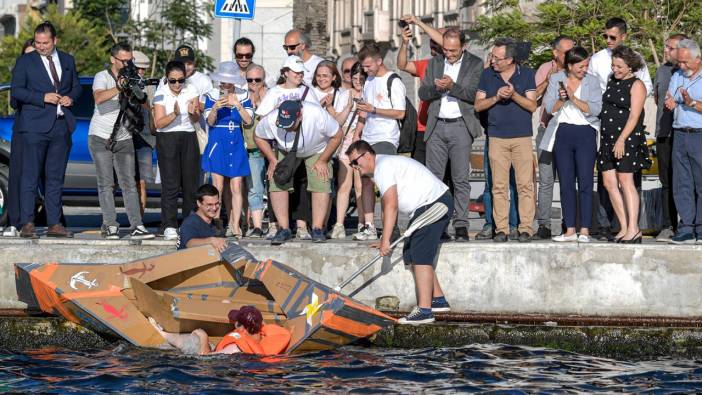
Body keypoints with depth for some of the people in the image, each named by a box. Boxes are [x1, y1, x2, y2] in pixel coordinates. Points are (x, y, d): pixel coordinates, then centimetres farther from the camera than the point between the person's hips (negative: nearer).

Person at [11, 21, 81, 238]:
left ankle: (54, 224, 12)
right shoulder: (25, 61, 2)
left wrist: (71, 97, -1)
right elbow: (16, 91, -3)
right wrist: (43, 98, -14)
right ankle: (27, 224, -5)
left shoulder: (68, 60, 14)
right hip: (35, 126, -4)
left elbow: (76, 86, 22)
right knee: (30, 177, -6)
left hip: (61, 125, 4)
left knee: (55, 178, 8)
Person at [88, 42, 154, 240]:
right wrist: (118, 88, -40)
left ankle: (137, 227, -8)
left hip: (124, 140, 3)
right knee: (106, 184, -3)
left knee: (129, 183, -3)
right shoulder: (102, 77, -6)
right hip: (101, 138, -3)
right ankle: (110, 226, -2)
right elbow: (99, 98, -26)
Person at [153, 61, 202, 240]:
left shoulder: (191, 91, 3)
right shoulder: (160, 94, -5)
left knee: (191, 182, 1)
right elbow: (159, 123, -11)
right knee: (170, 184, -10)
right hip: (167, 139, -3)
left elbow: (196, 120, 0)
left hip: (188, 138, 3)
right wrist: (175, 113, -28)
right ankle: (169, 226, -9)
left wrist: (193, 113, -24)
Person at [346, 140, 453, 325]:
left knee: (420, 257, -14)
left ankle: (424, 310, -19)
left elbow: (391, 204, -22)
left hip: (433, 204, -11)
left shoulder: (383, 166, -13)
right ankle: (438, 300, 18)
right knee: (411, 255, 13)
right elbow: (390, 204, 23)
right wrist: (385, 240, 22)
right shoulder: (384, 166, 20)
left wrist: (385, 240, -23)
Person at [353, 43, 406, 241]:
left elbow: (400, 113, -13)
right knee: (366, 181, 5)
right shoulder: (369, 81, 16)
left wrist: (373, 110, -17)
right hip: (368, 139, 8)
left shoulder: (393, 82, -8)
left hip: (386, 139, -8)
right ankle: (369, 226, 9)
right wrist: (357, 133, 17)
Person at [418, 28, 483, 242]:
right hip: (436, 127, 3)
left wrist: (452, 86, -21)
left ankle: (461, 226, -3)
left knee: (461, 179, -4)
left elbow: (475, 94, -8)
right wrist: (436, 88, -12)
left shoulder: (475, 64, 2)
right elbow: (422, 94, 9)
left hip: (460, 126, -3)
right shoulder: (435, 63, 13)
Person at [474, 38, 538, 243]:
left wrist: (514, 95, -16)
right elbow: (478, 105, 7)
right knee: (499, 186, -2)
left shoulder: (526, 74, 3)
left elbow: (532, 106, -1)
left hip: (522, 137, -1)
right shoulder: (487, 75, 8)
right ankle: (501, 229, 2)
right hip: (497, 137, 1)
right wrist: (496, 97, -10)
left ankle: (525, 228, -2)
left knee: (525, 185, -5)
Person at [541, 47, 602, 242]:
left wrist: (574, 98, -18)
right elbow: (549, 108, 1)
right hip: (562, 133, 2)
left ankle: (585, 230, -4)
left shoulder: (592, 81, 4)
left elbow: (595, 109, -8)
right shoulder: (556, 79, 8)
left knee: (585, 183, -6)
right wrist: (561, 99, -17)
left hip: (585, 133, -2)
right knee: (566, 183, 3)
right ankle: (570, 230, 7)